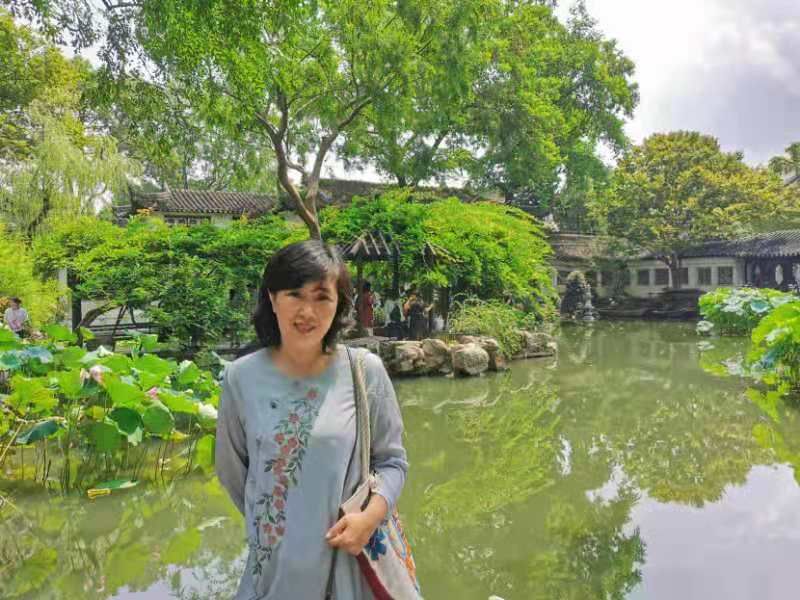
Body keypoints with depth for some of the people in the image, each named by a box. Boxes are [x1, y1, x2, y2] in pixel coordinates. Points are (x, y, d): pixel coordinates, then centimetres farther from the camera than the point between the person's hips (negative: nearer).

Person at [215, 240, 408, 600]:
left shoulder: (366, 371, -12)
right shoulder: (241, 377, -9)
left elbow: (392, 460, -2)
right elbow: (231, 469, 5)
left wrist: (371, 515, -17)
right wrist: (265, 521, 12)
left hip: (351, 558, 0)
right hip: (275, 563, 1)